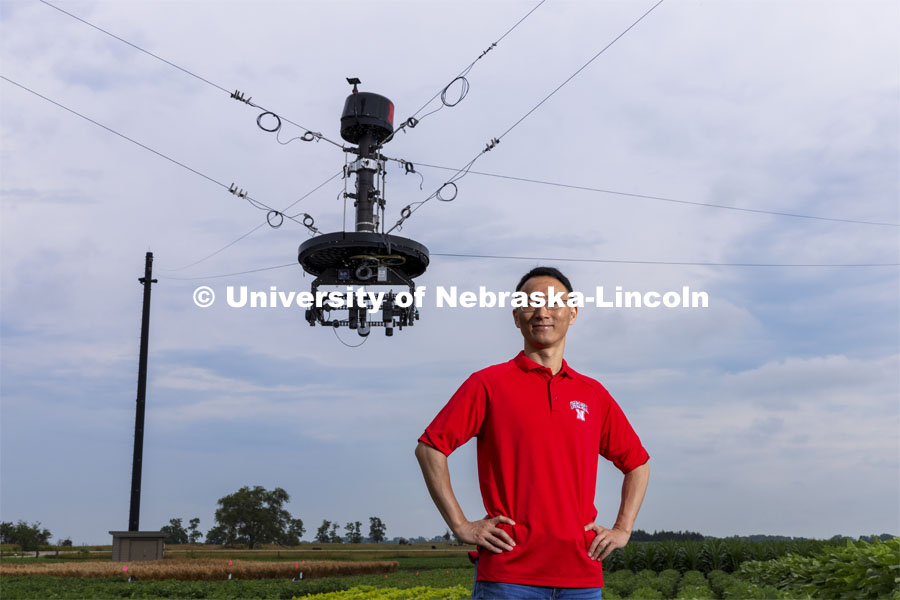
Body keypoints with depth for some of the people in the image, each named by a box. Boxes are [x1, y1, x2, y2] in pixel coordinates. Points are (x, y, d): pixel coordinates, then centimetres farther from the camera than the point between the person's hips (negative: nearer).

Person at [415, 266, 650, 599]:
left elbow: (637, 462, 23)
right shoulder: (488, 384, 0)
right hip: (508, 573, -3)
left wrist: (622, 529, 12)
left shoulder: (594, 394, 12)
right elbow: (429, 448, -2)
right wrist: (460, 525, -5)